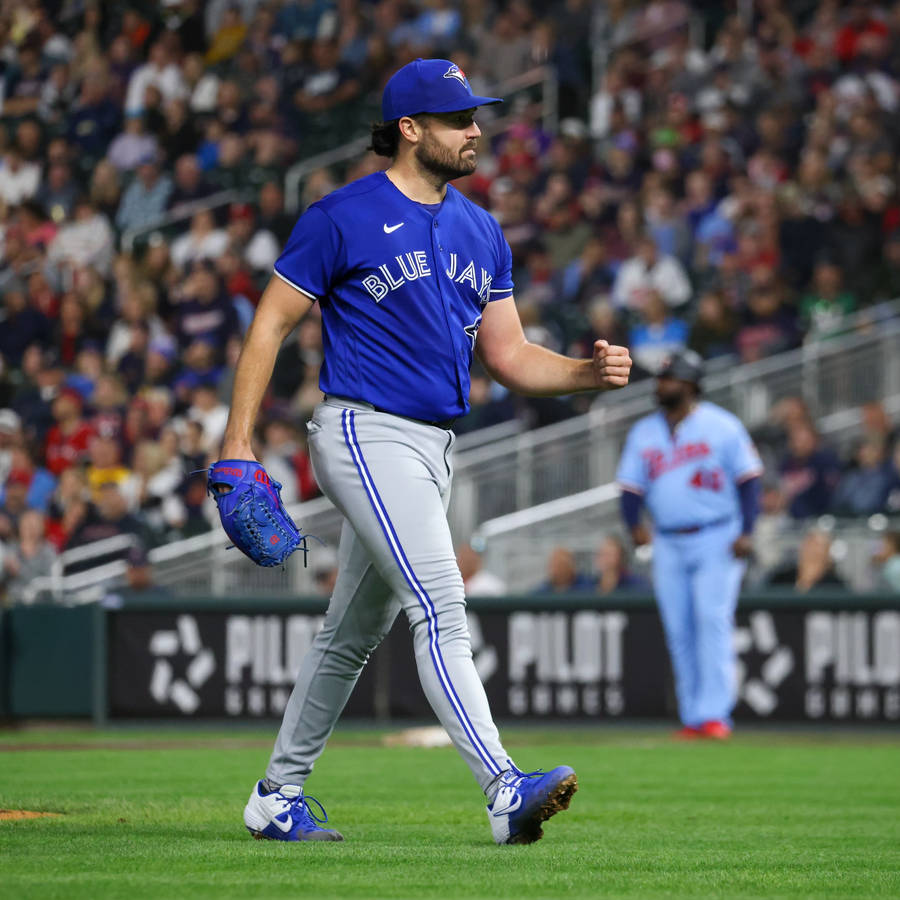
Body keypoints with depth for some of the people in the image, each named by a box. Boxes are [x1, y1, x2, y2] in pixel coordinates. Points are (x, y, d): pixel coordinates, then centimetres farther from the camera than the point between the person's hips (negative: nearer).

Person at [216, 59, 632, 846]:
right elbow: (271, 324, -5)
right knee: (441, 608, -19)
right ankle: (505, 791, -27)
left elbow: (507, 356, 13)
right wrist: (238, 445, -11)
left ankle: (279, 795, 27)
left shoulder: (481, 232, 13)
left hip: (433, 450, 8)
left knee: (354, 632, 15)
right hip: (365, 434, -8)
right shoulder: (343, 218, -7)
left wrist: (591, 372, -6)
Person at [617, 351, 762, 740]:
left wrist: (745, 532, -14)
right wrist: (633, 525, -11)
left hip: (717, 541, -5)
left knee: (712, 621, -14)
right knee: (679, 633, 3)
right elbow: (630, 485, 9)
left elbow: (748, 478, -3)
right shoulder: (643, 433, 11)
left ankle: (714, 713, -15)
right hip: (668, 544, 5)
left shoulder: (721, 426, -2)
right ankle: (692, 717, 8)